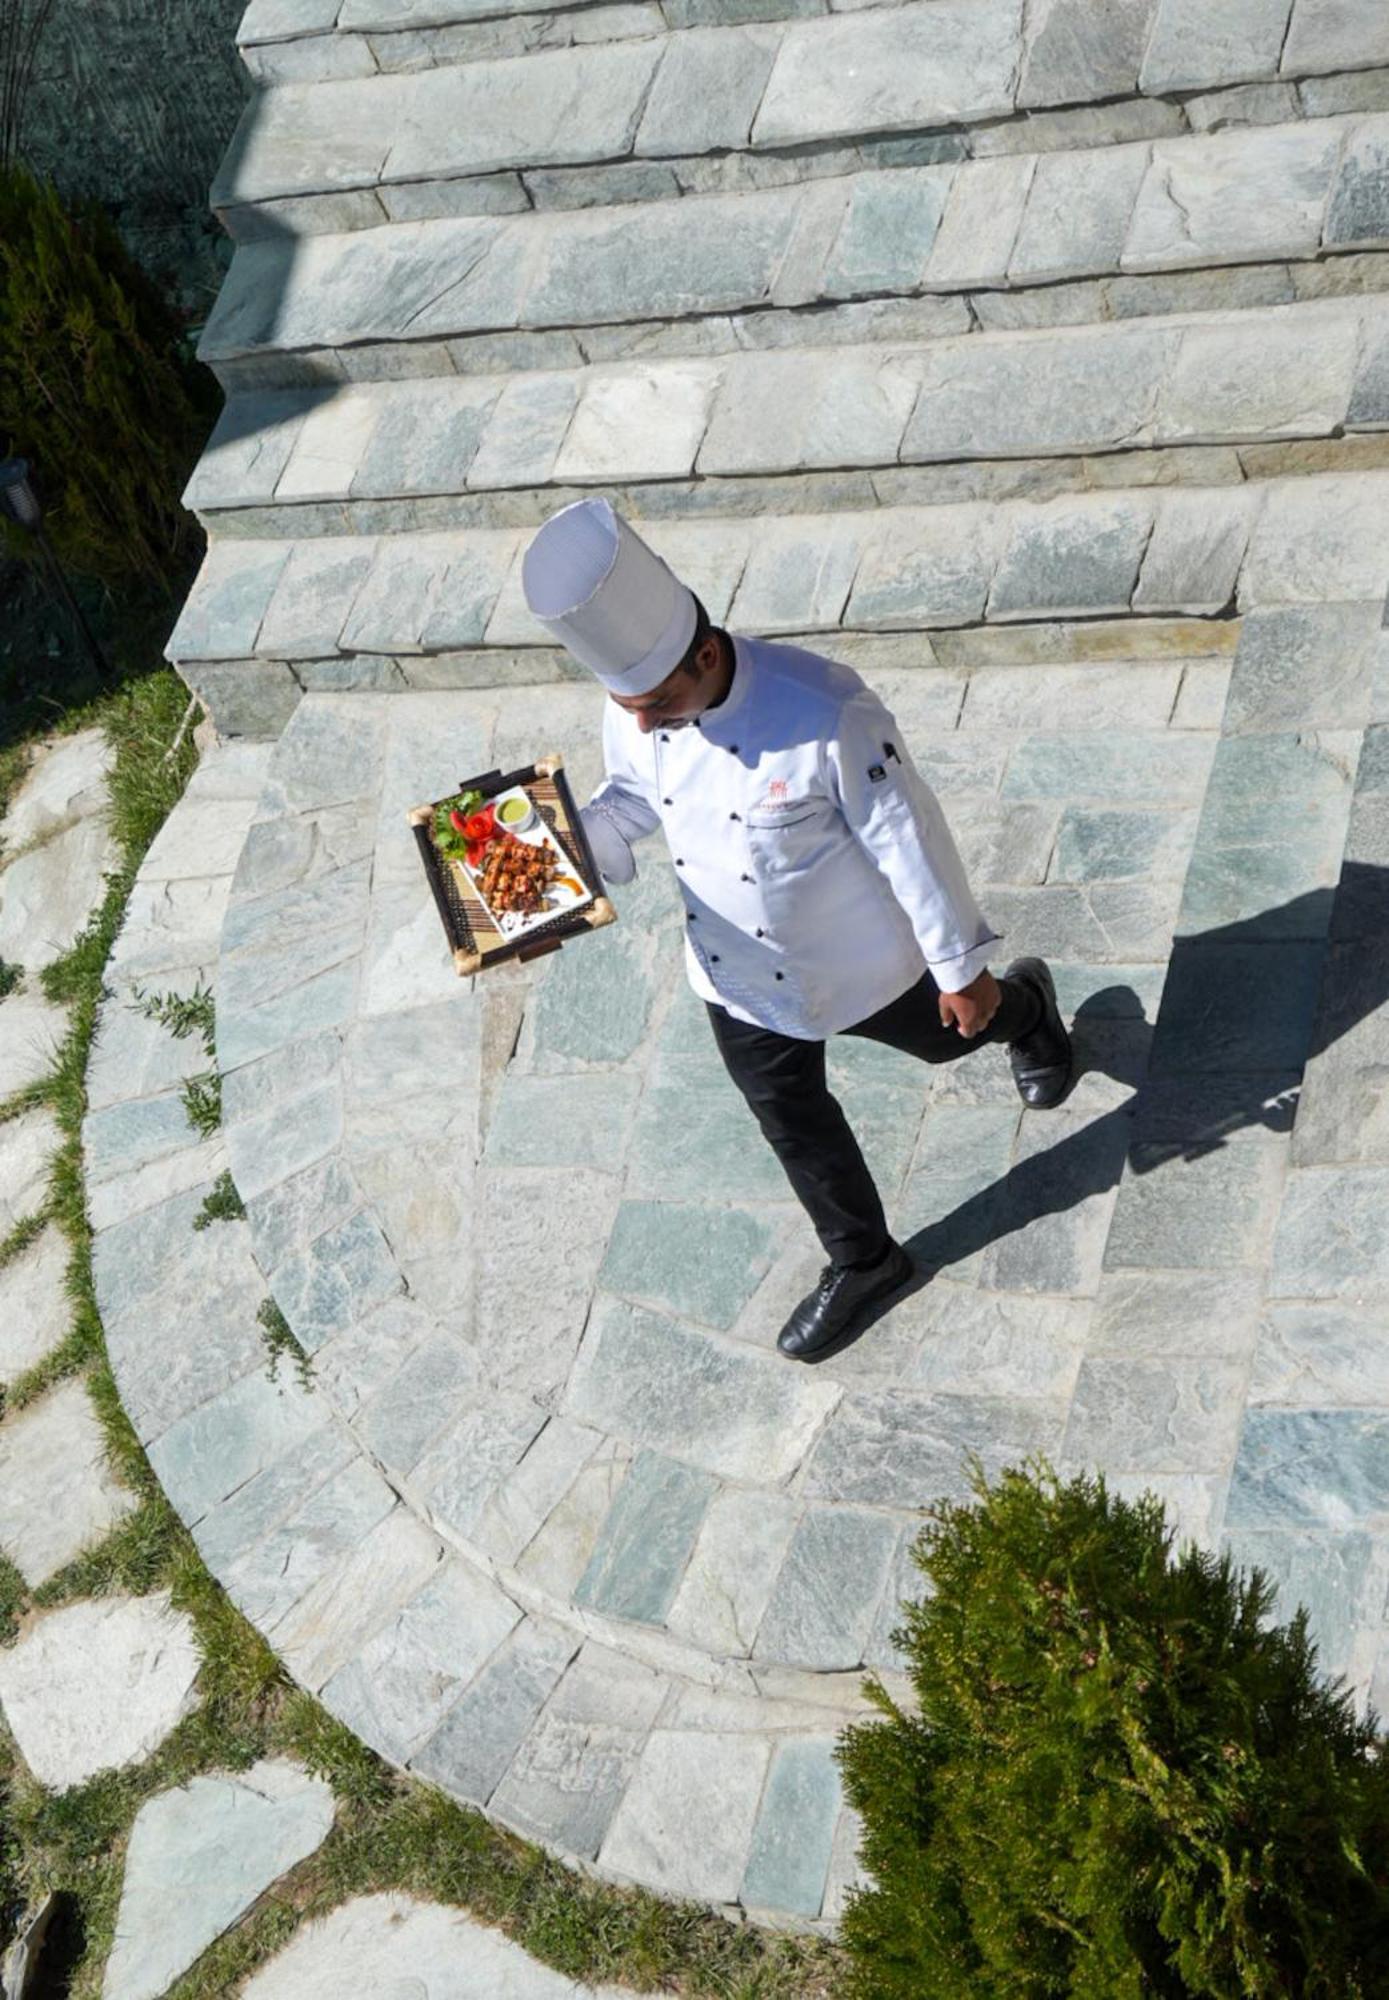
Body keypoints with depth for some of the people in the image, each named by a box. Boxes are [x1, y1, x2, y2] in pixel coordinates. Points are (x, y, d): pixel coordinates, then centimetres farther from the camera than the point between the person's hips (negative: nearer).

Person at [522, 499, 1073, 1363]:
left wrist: (960, 966, -15)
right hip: (738, 977, 5)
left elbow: (909, 839, -26)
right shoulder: (634, 713, -19)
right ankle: (862, 1261, 48)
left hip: (859, 963, -4)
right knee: (793, 1122, 21)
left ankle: (1024, 1007, 63)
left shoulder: (827, 715, -37)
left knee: (943, 1036, 27)